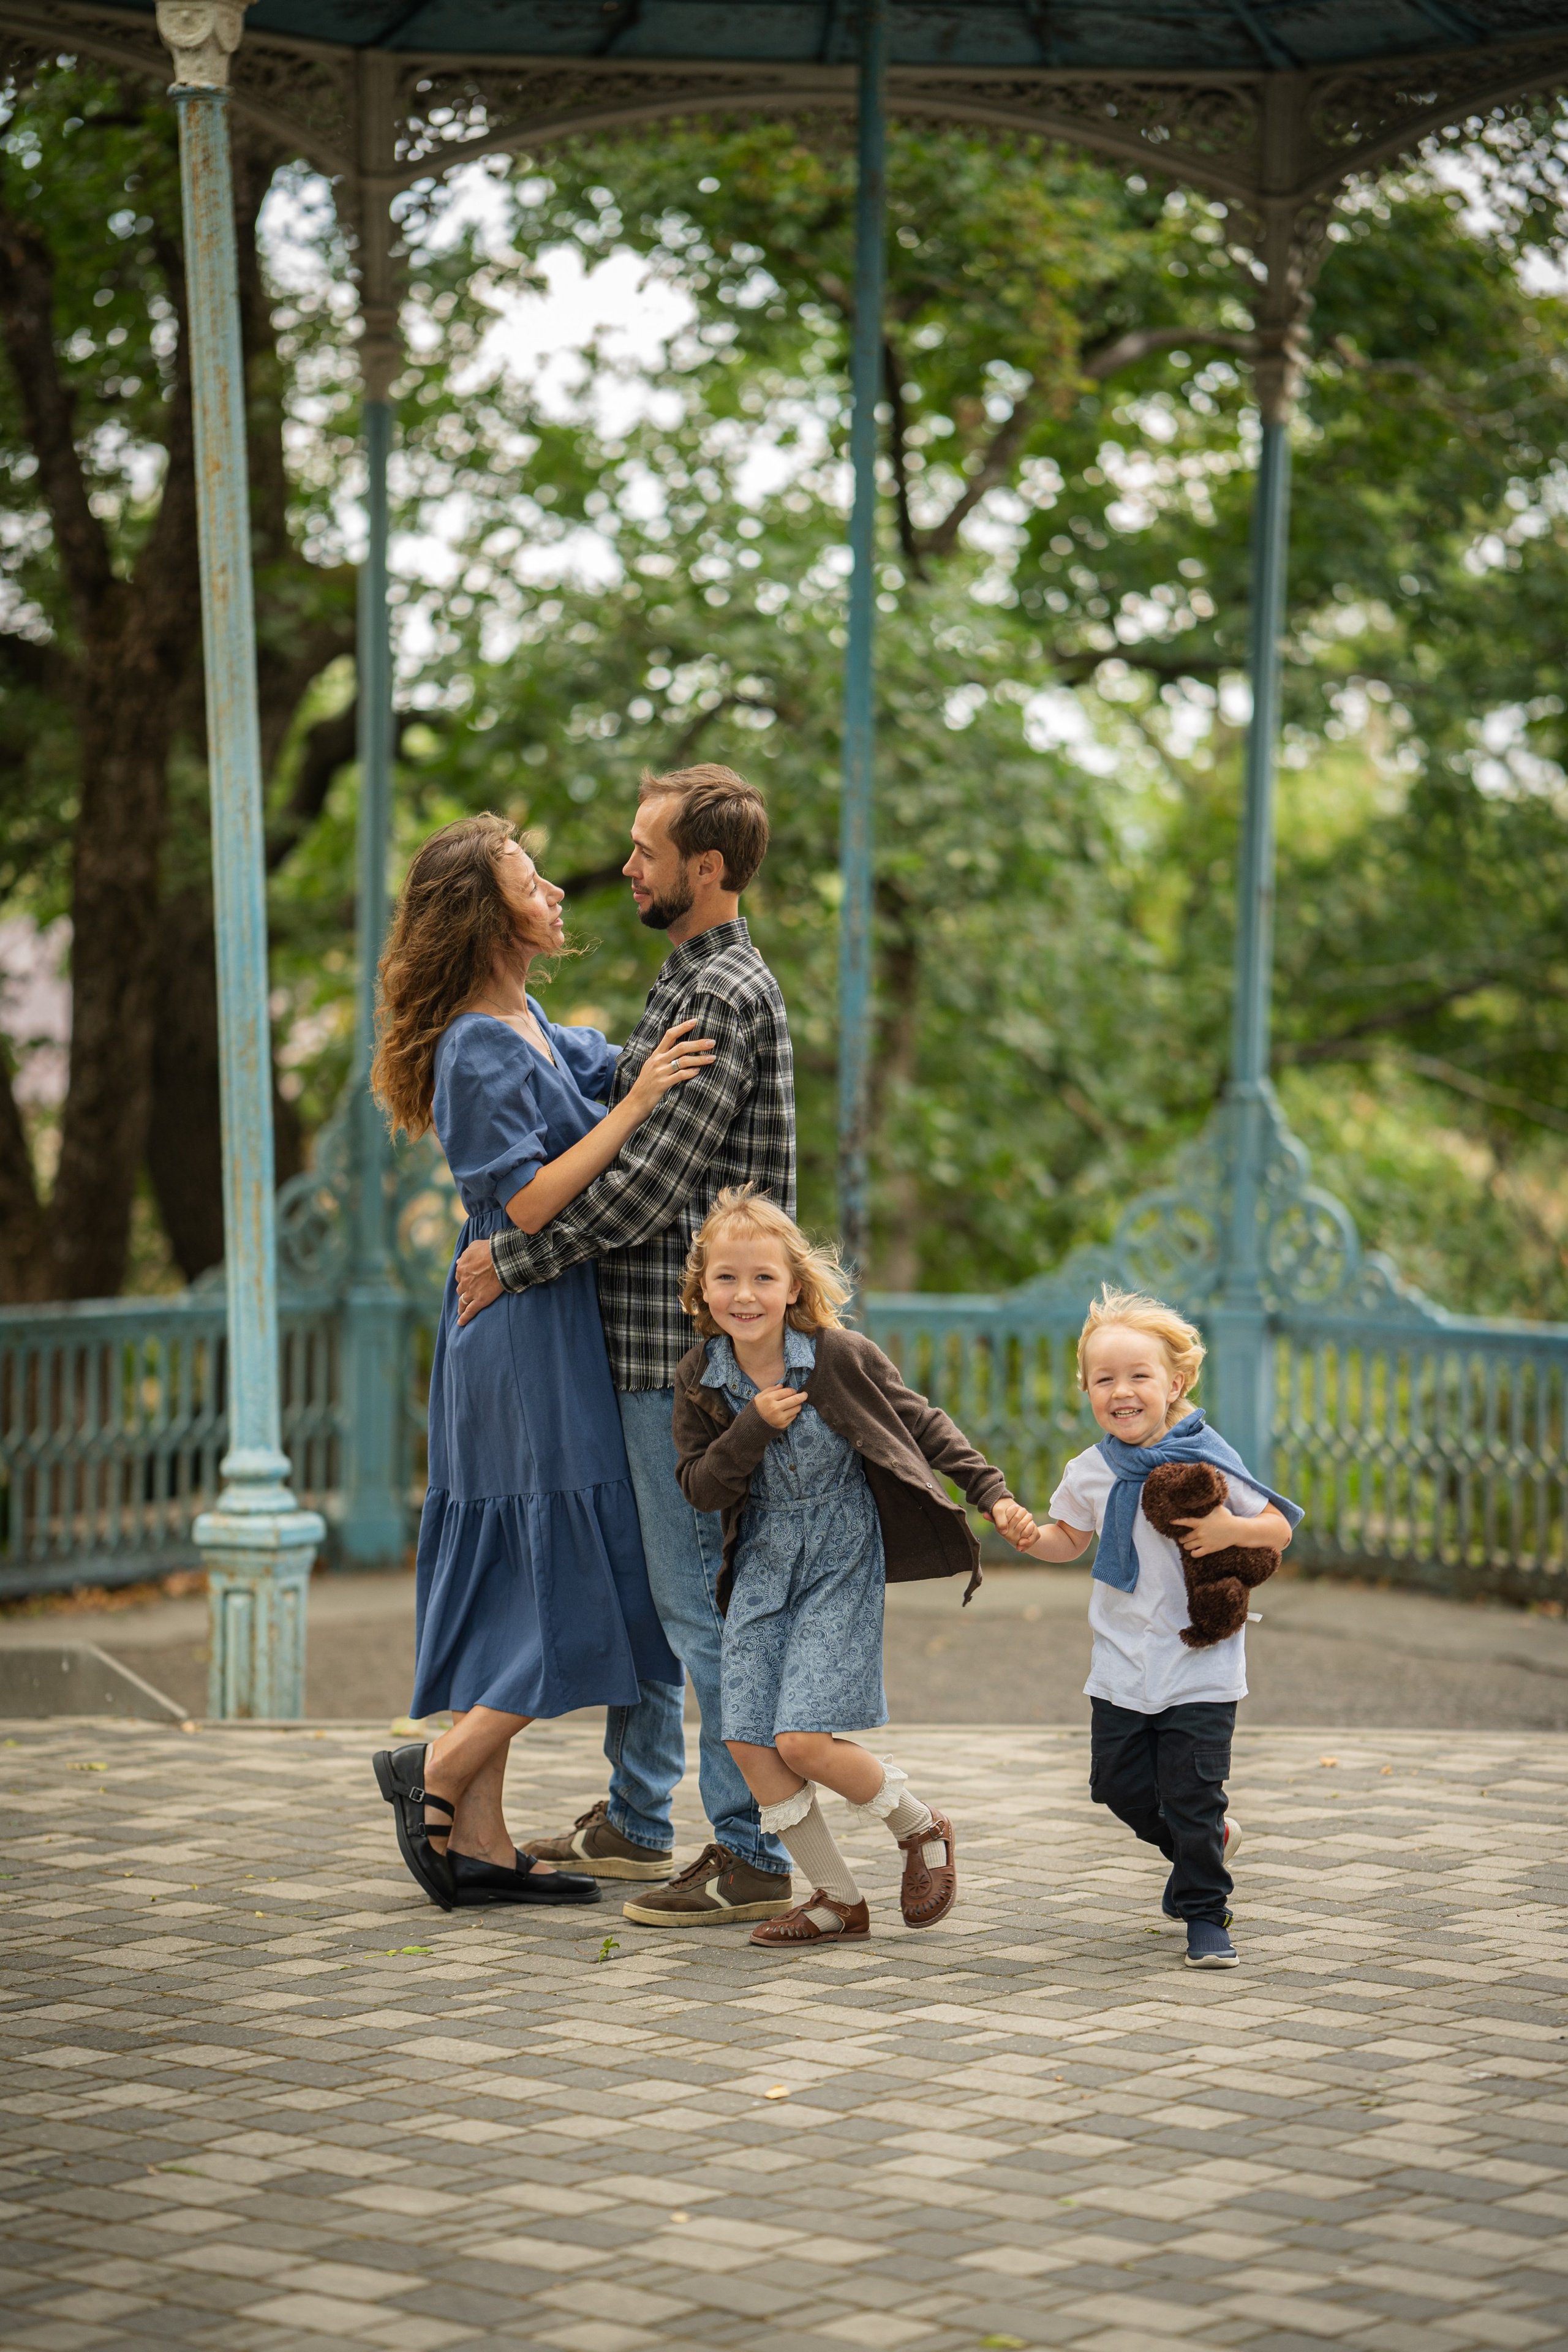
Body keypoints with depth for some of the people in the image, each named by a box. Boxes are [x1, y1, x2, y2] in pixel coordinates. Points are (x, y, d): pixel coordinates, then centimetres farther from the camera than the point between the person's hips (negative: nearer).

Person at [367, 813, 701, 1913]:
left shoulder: (527, 1026, 13)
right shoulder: (479, 1051, -15)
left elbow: (611, 1065, 30)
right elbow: (530, 1202, -21)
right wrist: (638, 1103, -22)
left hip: (540, 1337, 10)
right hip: (529, 1335, -10)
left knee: (509, 1592, 9)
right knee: (583, 1586, -5)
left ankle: (478, 1838, 12)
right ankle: (436, 1773, 3)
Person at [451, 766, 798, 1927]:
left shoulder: (727, 995, -16)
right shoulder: (694, 980, 17)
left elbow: (650, 1183, -21)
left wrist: (514, 1260, -14)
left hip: (688, 1346, -11)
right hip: (653, 1338, 11)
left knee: (701, 1593, -7)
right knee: (634, 1576, 17)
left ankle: (753, 1858, -2)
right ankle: (635, 1821, 27)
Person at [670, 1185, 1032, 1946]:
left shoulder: (841, 1355, -13)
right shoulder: (700, 1378, -4)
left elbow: (921, 1424, -1)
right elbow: (698, 1487, -5)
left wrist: (994, 1493, -5)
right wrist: (754, 1428, -20)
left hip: (842, 1566, -4)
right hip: (761, 1567, 5)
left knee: (803, 1739, -16)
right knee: (748, 1741, -3)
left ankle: (921, 1827, 12)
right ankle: (836, 1897, 13)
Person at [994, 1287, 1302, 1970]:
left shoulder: (1207, 1460, -9)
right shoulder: (1090, 1473, 2)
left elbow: (1280, 1528, -4)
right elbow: (1070, 1539, 19)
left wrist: (1230, 1530, -24)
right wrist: (1026, 1537, -1)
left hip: (1200, 1664, -4)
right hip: (1122, 1664, 5)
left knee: (1191, 1796, -5)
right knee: (1121, 1786, 8)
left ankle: (1205, 1912, 12)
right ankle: (1209, 1842, 35)